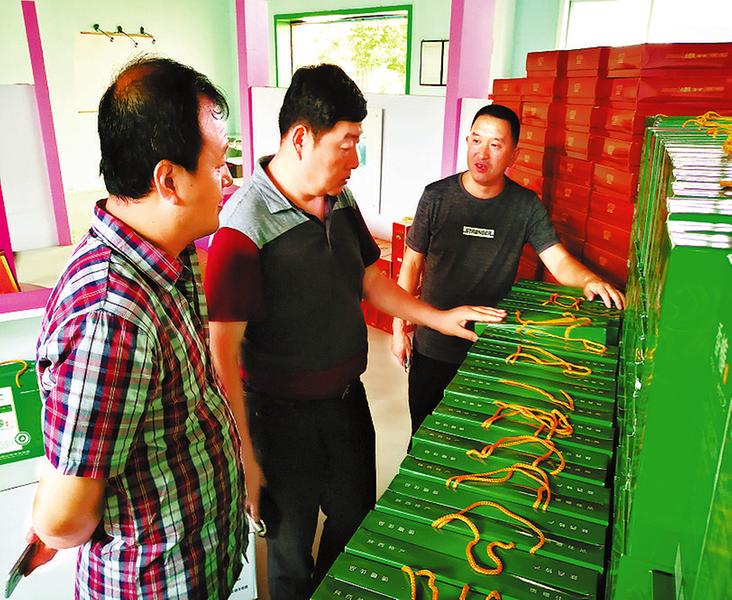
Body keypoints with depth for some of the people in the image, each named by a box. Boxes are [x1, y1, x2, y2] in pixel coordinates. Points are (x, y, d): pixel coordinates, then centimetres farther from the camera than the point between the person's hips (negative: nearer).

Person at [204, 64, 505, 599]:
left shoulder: (341, 200, -1)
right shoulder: (245, 229, -25)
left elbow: (371, 282, 13)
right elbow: (222, 358, -24)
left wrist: (438, 317, 5)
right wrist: (245, 461, -21)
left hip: (347, 397, 7)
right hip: (285, 417, -7)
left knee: (355, 520, 27)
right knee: (292, 550, 18)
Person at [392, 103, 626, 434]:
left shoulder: (526, 205, -5)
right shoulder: (436, 196, -7)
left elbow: (559, 261, -8)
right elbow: (413, 262, -1)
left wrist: (589, 280, -31)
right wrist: (399, 326, -2)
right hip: (433, 346, 0)